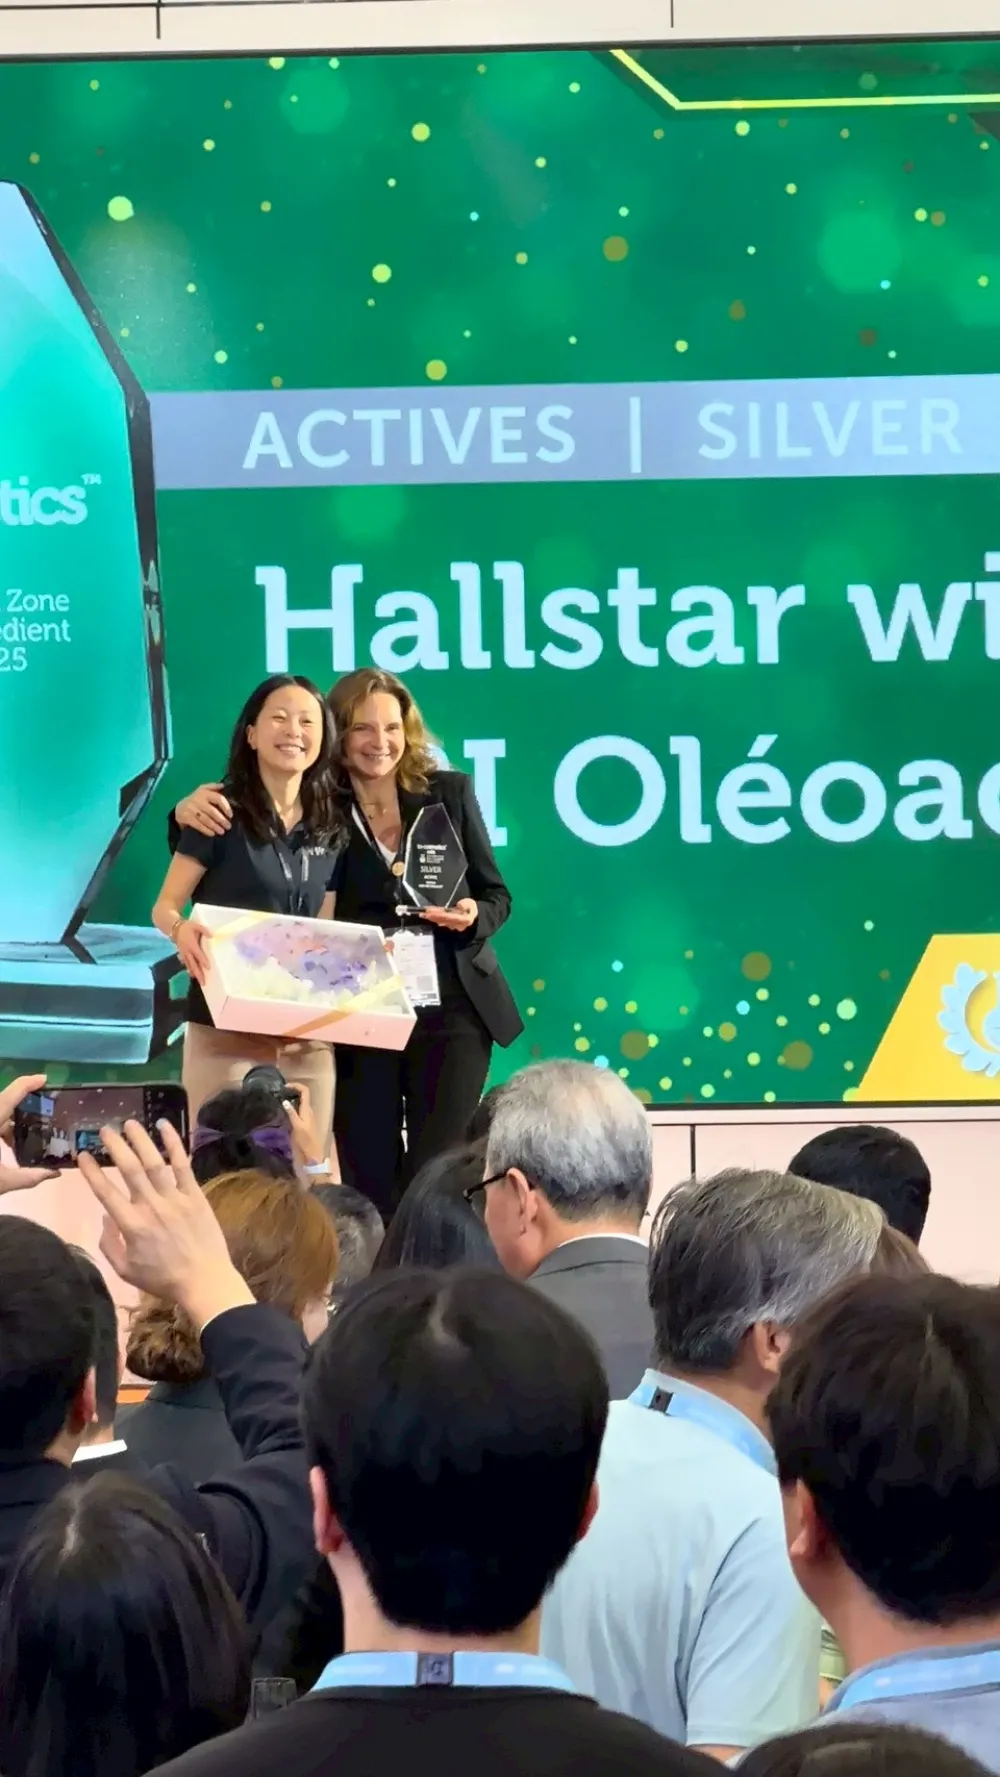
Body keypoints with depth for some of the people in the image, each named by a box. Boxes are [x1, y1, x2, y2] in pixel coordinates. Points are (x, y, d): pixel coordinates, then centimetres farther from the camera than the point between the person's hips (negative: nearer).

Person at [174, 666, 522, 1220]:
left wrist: (474, 916, -13)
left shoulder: (449, 791, 4)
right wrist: (192, 811, -24)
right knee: (369, 1183, 2)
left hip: (452, 1009, 0)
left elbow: (496, 895, 9)